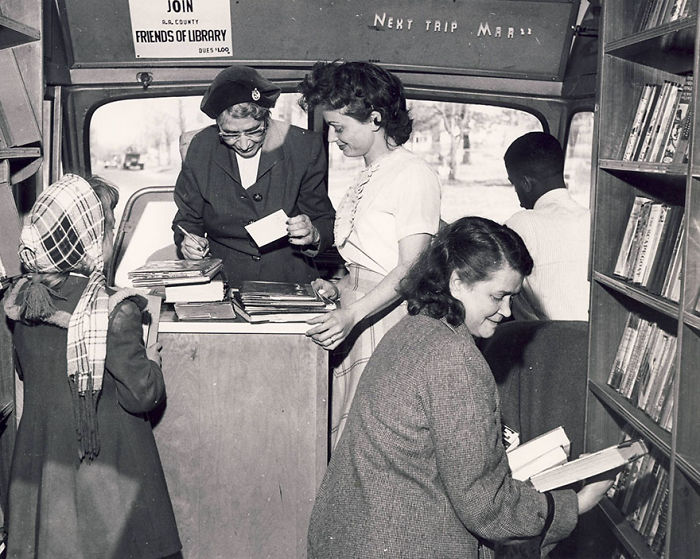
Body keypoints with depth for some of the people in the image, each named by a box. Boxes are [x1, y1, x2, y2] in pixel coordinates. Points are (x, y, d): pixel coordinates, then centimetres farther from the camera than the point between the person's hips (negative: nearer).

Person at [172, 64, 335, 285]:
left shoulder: (305, 146, -3)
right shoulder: (201, 148, 1)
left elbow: (325, 223, 2)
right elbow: (187, 218, 12)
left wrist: (313, 235, -20)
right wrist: (188, 241, -10)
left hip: (289, 281, -2)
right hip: (223, 281, 3)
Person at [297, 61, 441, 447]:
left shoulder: (414, 176, -11)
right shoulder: (368, 178, 17)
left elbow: (409, 270, -17)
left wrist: (351, 316, -26)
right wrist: (339, 288, 8)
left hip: (387, 321, -8)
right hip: (356, 320, 8)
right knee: (344, 434, 6)